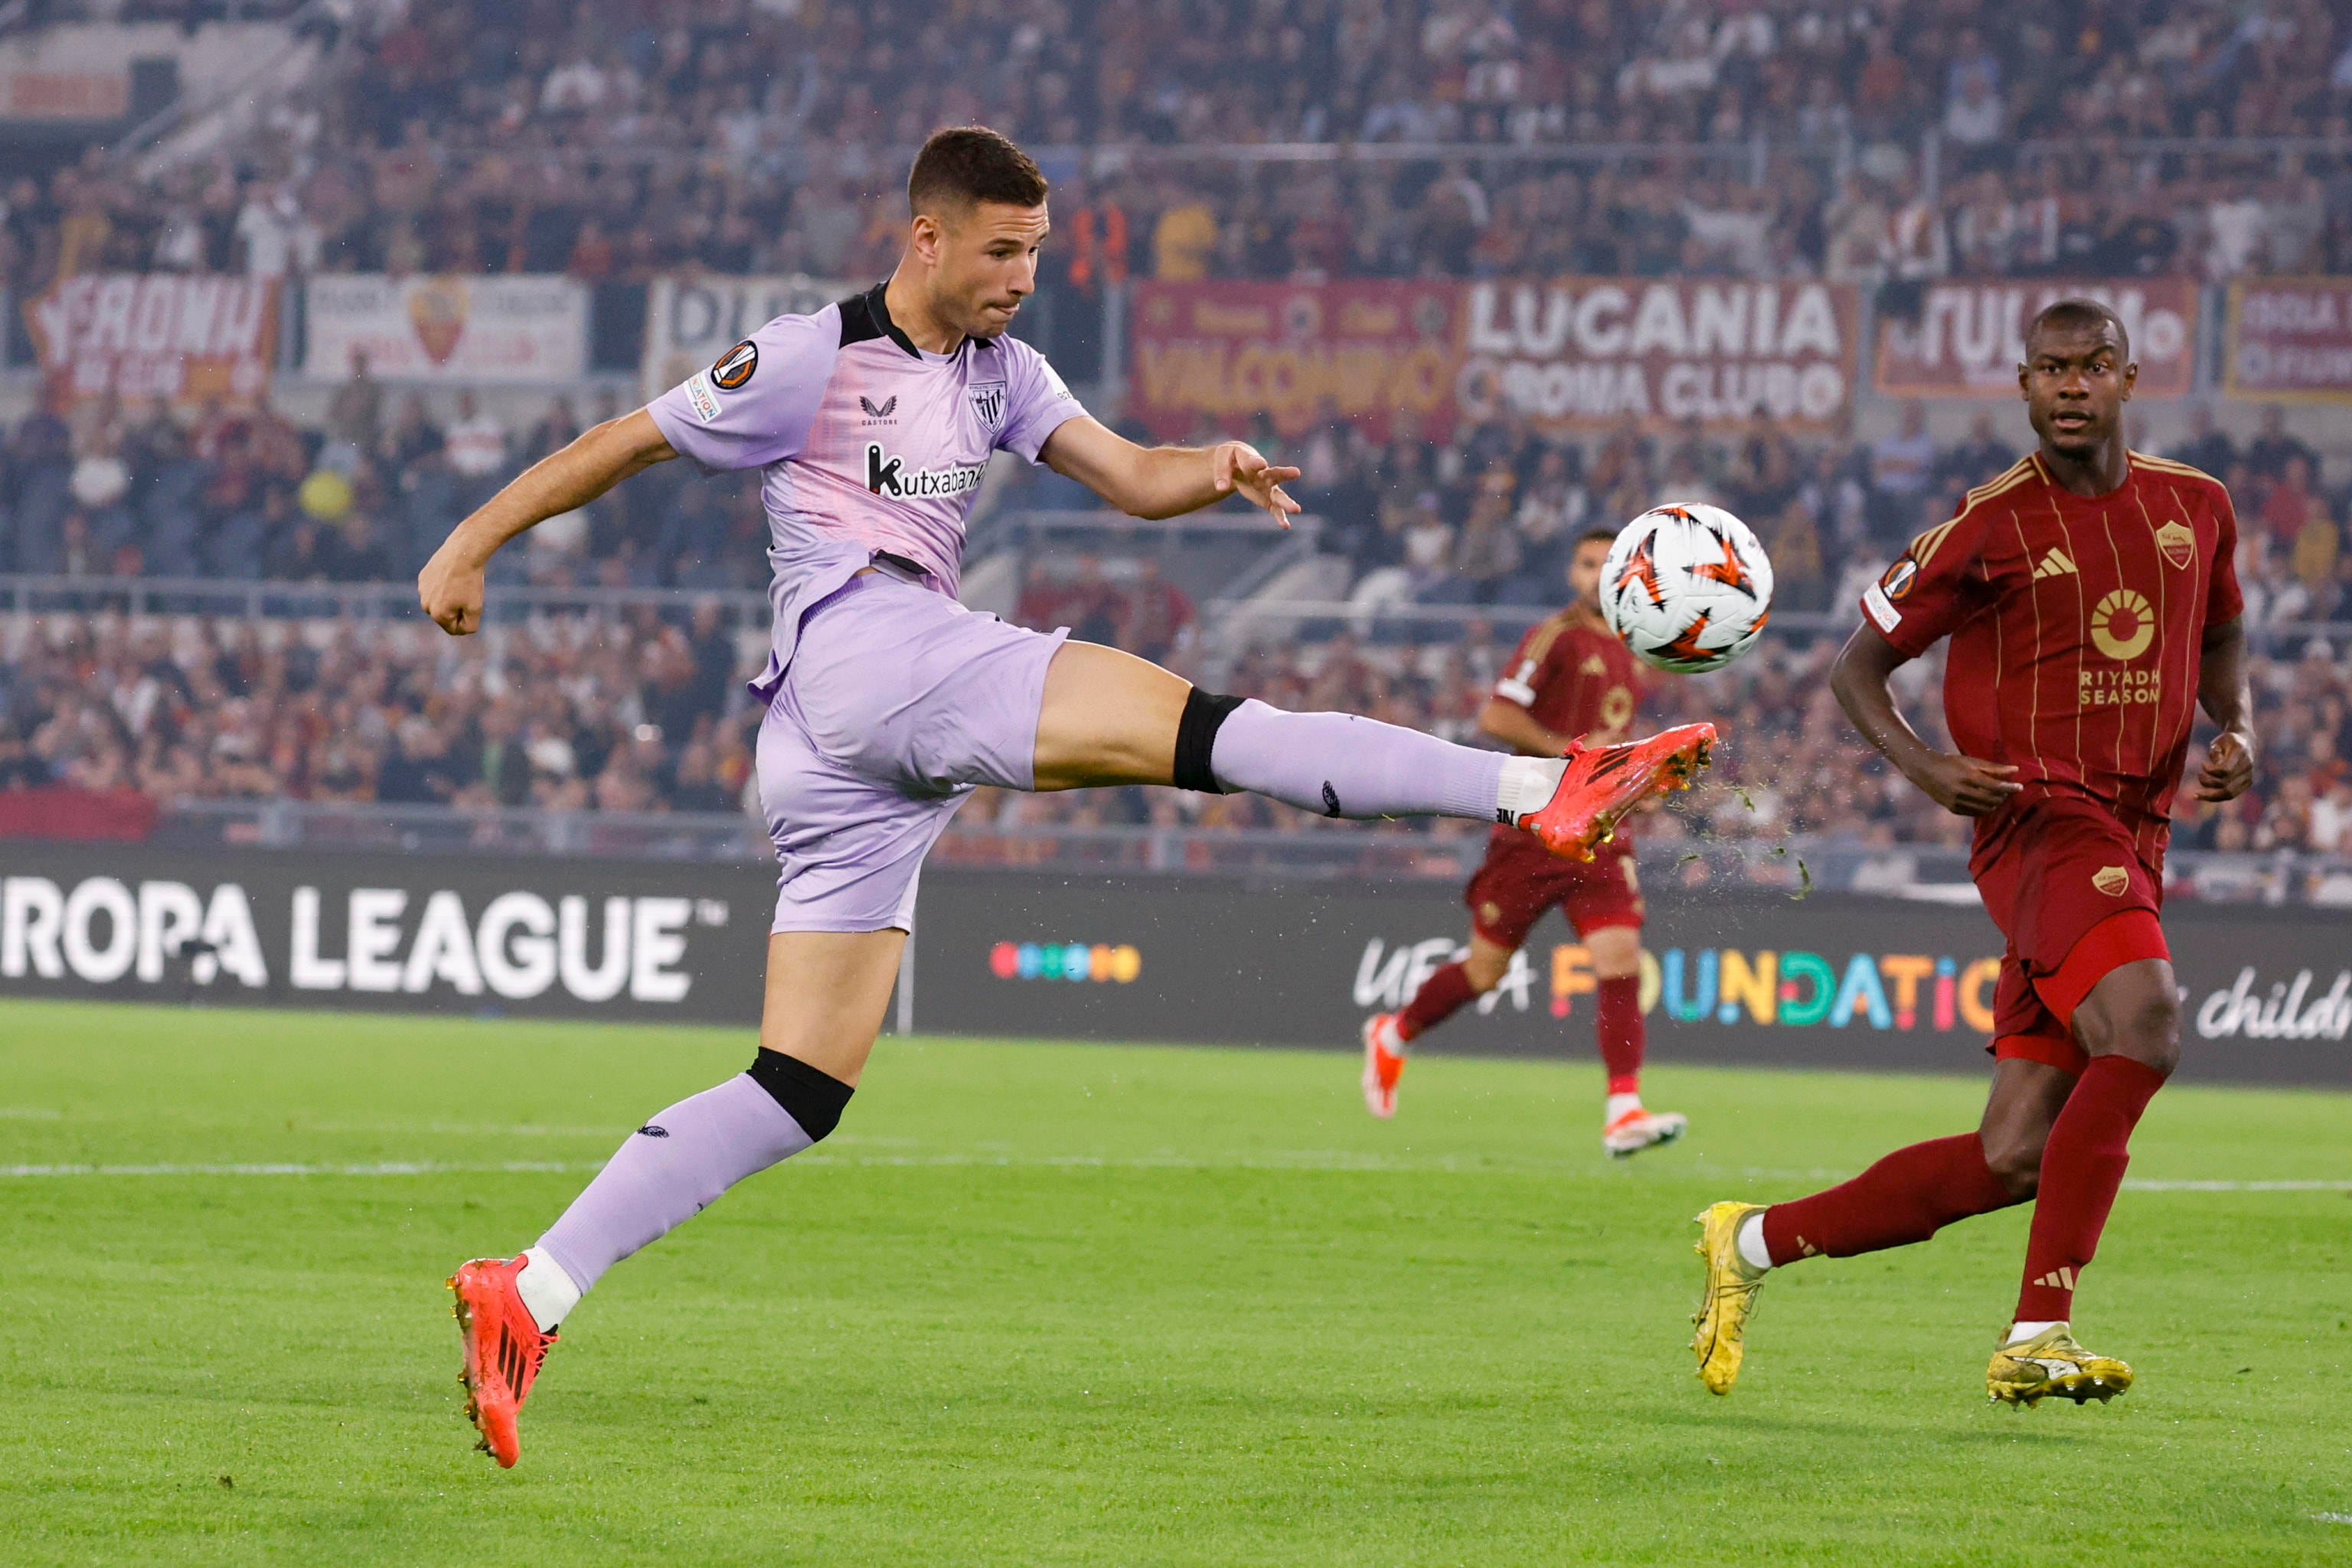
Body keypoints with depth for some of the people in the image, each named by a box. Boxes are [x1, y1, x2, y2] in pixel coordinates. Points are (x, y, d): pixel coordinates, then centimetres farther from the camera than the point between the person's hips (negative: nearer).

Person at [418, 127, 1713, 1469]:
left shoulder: (1000, 373, 23)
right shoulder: (813, 360, 3)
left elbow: (1133, 479, 13)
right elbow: (626, 443, 10)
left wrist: (1213, 471, -9)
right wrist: (470, 549, 12)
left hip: (855, 778, 9)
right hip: (862, 646, -9)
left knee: (802, 1092, 2)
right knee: (1208, 726, -19)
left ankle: (527, 1297, -2)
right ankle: (1548, 789, -30)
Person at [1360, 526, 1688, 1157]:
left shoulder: (1629, 656, 16)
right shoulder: (1556, 637, -8)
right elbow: (1495, 715, -17)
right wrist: (1567, 749, -22)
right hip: (1534, 828, -6)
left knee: (1621, 959, -12)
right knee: (1486, 968, 3)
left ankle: (1622, 1111, -16)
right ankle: (1392, 1035, 30)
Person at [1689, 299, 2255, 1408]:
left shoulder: (2196, 508, 11)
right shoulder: (1990, 526, -4)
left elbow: (2221, 637, 28)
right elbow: (1858, 666, 4)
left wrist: (2237, 731, 6)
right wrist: (1922, 766, -15)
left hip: (2133, 846, 6)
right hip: (2039, 814, -6)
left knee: (2014, 1159, 1)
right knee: (2145, 1021, -33)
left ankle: (1755, 1242, 19)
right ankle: (2040, 1336, -31)